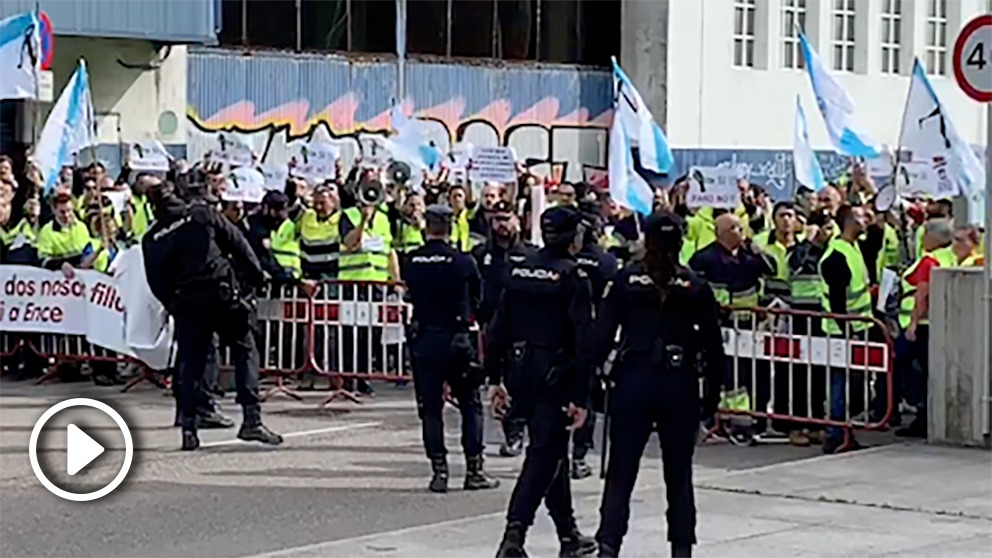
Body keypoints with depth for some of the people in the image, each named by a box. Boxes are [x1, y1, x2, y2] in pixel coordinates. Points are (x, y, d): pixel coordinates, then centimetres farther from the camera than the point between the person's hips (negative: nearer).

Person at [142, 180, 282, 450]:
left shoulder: (151, 240, 10)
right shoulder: (203, 215, 5)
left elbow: (157, 285, 8)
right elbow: (238, 244, 3)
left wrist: (174, 306, 19)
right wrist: (256, 276, 9)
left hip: (186, 304, 2)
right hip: (224, 293, -2)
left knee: (190, 364, 10)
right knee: (245, 352, 4)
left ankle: (188, 427, 5)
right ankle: (252, 420, -5)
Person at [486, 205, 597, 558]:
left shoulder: (519, 271, 8)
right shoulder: (572, 277, -11)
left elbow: (498, 328, 9)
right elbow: (583, 340, -15)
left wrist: (495, 377, 14)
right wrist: (580, 397, -14)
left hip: (521, 373, 7)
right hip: (556, 376, -7)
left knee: (552, 450, 18)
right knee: (543, 456, -4)